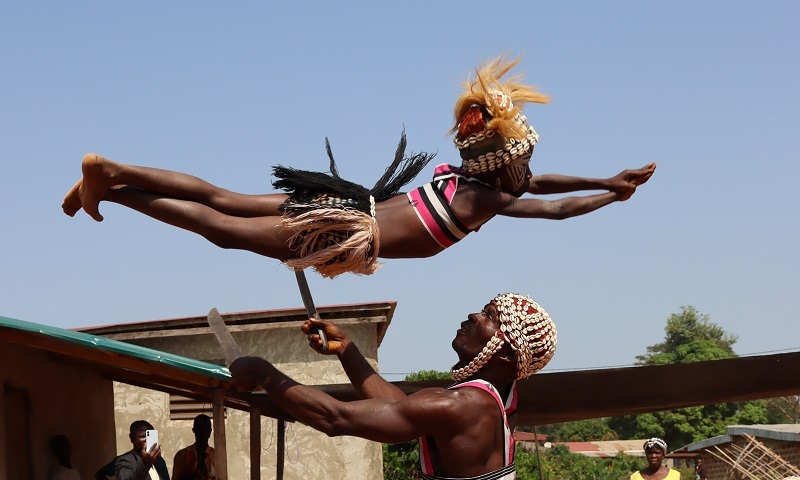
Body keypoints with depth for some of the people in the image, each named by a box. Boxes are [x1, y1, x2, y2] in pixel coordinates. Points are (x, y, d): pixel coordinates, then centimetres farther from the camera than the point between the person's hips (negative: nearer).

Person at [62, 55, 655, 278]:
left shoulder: (466, 176, 15)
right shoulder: (485, 199, -8)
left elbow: (534, 181, 26)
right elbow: (550, 206, -5)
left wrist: (609, 180, 26)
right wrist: (612, 194, 6)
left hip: (345, 207, 8)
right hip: (351, 231, -8)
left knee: (222, 201, 6)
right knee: (223, 227, -9)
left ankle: (111, 171, 3)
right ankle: (107, 186, -13)